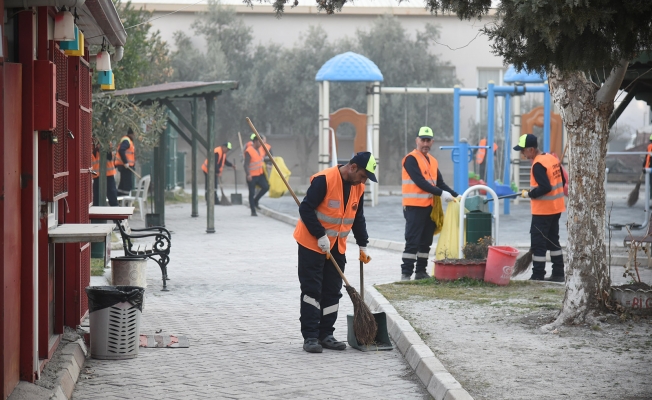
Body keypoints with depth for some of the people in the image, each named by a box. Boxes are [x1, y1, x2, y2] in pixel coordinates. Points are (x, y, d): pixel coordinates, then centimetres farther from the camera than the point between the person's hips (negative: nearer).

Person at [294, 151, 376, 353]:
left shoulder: (358, 187, 3)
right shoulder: (323, 180, -21)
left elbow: (358, 218, 15)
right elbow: (306, 209, -22)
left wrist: (363, 245, 12)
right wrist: (320, 235, -23)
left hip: (337, 247, 7)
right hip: (312, 244, -7)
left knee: (332, 292, 7)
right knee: (311, 290, -5)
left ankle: (326, 335, 14)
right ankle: (310, 337, -3)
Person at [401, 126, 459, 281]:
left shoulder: (433, 161, 16)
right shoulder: (411, 159, -8)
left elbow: (441, 183, 15)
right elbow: (420, 182, -18)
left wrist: (456, 195, 1)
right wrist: (441, 193, -20)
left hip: (429, 206, 8)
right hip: (414, 206, -8)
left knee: (425, 242, 10)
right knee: (412, 241, -9)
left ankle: (421, 271, 16)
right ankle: (406, 273, -8)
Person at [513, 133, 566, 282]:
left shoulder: (538, 165, -20)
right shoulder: (552, 159, 7)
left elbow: (545, 187, -27)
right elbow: (562, 181, 13)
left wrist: (529, 194, -13)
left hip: (543, 210, -9)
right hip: (556, 208, 9)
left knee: (538, 243, -3)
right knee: (553, 241, 16)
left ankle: (538, 276, -1)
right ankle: (558, 273, 19)